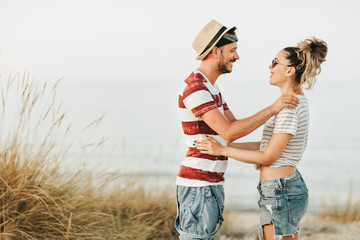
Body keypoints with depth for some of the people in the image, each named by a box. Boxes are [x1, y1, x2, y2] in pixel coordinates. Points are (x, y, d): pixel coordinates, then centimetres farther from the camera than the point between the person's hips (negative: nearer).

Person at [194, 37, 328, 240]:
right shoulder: (297, 102, 12)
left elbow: (268, 157, -17)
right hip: (291, 187, 10)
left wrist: (223, 150, -11)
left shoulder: (289, 107, -18)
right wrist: (226, 146, 19)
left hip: (281, 194, -10)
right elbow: (268, 146, 17)